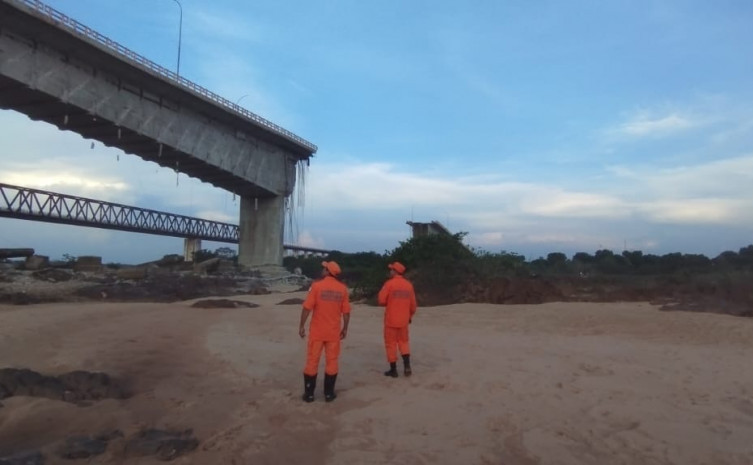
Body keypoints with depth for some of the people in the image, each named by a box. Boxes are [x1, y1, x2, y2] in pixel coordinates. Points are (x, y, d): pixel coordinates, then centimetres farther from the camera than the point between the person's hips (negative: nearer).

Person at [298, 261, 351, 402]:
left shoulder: (317, 286, -9)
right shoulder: (342, 288, 0)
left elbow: (307, 308, -12)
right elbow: (346, 311, 2)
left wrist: (302, 325, -3)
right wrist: (345, 328, 12)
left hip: (317, 331, -2)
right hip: (333, 332, 2)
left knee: (312, 361, 7)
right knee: (331, 361, 10)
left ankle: (309, 393, 14)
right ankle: (329, 393, 15)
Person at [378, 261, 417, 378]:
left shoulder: (389, 283, -12)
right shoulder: (409, 285, 3)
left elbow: (382, 301, -13)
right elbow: (412, 303, 7)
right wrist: (411, 316, 21)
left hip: (390, 320, -4)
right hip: (403, 320, 4)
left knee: (391, 344, 6)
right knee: (403, 342, 19)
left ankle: (393, 370, 11)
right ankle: (407, 366, 7)